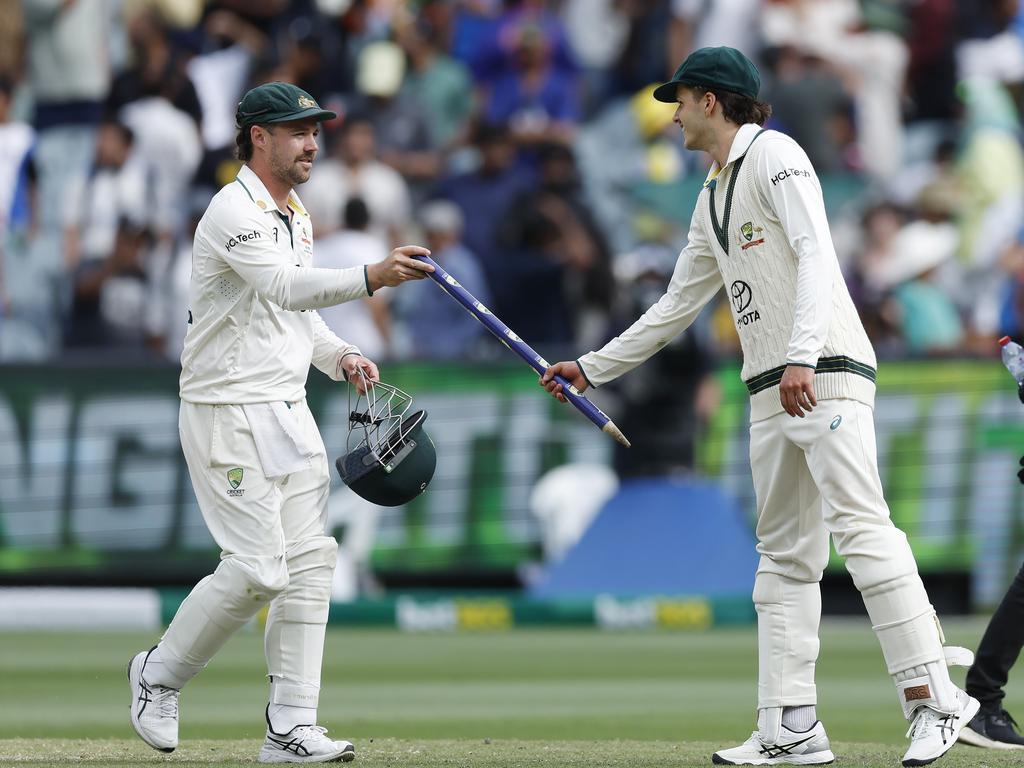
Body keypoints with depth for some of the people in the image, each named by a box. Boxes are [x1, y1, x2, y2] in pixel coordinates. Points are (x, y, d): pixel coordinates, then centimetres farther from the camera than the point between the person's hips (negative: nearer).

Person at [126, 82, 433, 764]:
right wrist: (371, 277, -44)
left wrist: (340, 354, 5)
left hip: (290, 412, 9)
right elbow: (285, 289, -31)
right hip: (228, 418, -9)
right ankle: (160, 676, 10)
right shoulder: (234, 211, -15)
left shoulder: (297, 216, 15)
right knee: (258, 567, -12)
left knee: (309, 561, 1)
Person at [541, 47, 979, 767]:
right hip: (771, 396, 10)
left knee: (862, 528, -19)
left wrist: (802, 356, -28)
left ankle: (933, 698, -23)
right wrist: (590, 368, 31)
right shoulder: (713, 199, 24)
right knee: (784, 557, 5)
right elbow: (675, 309, 31)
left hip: (826, 375, -10)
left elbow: (817, 256, -15)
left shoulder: (773, 155, -2)